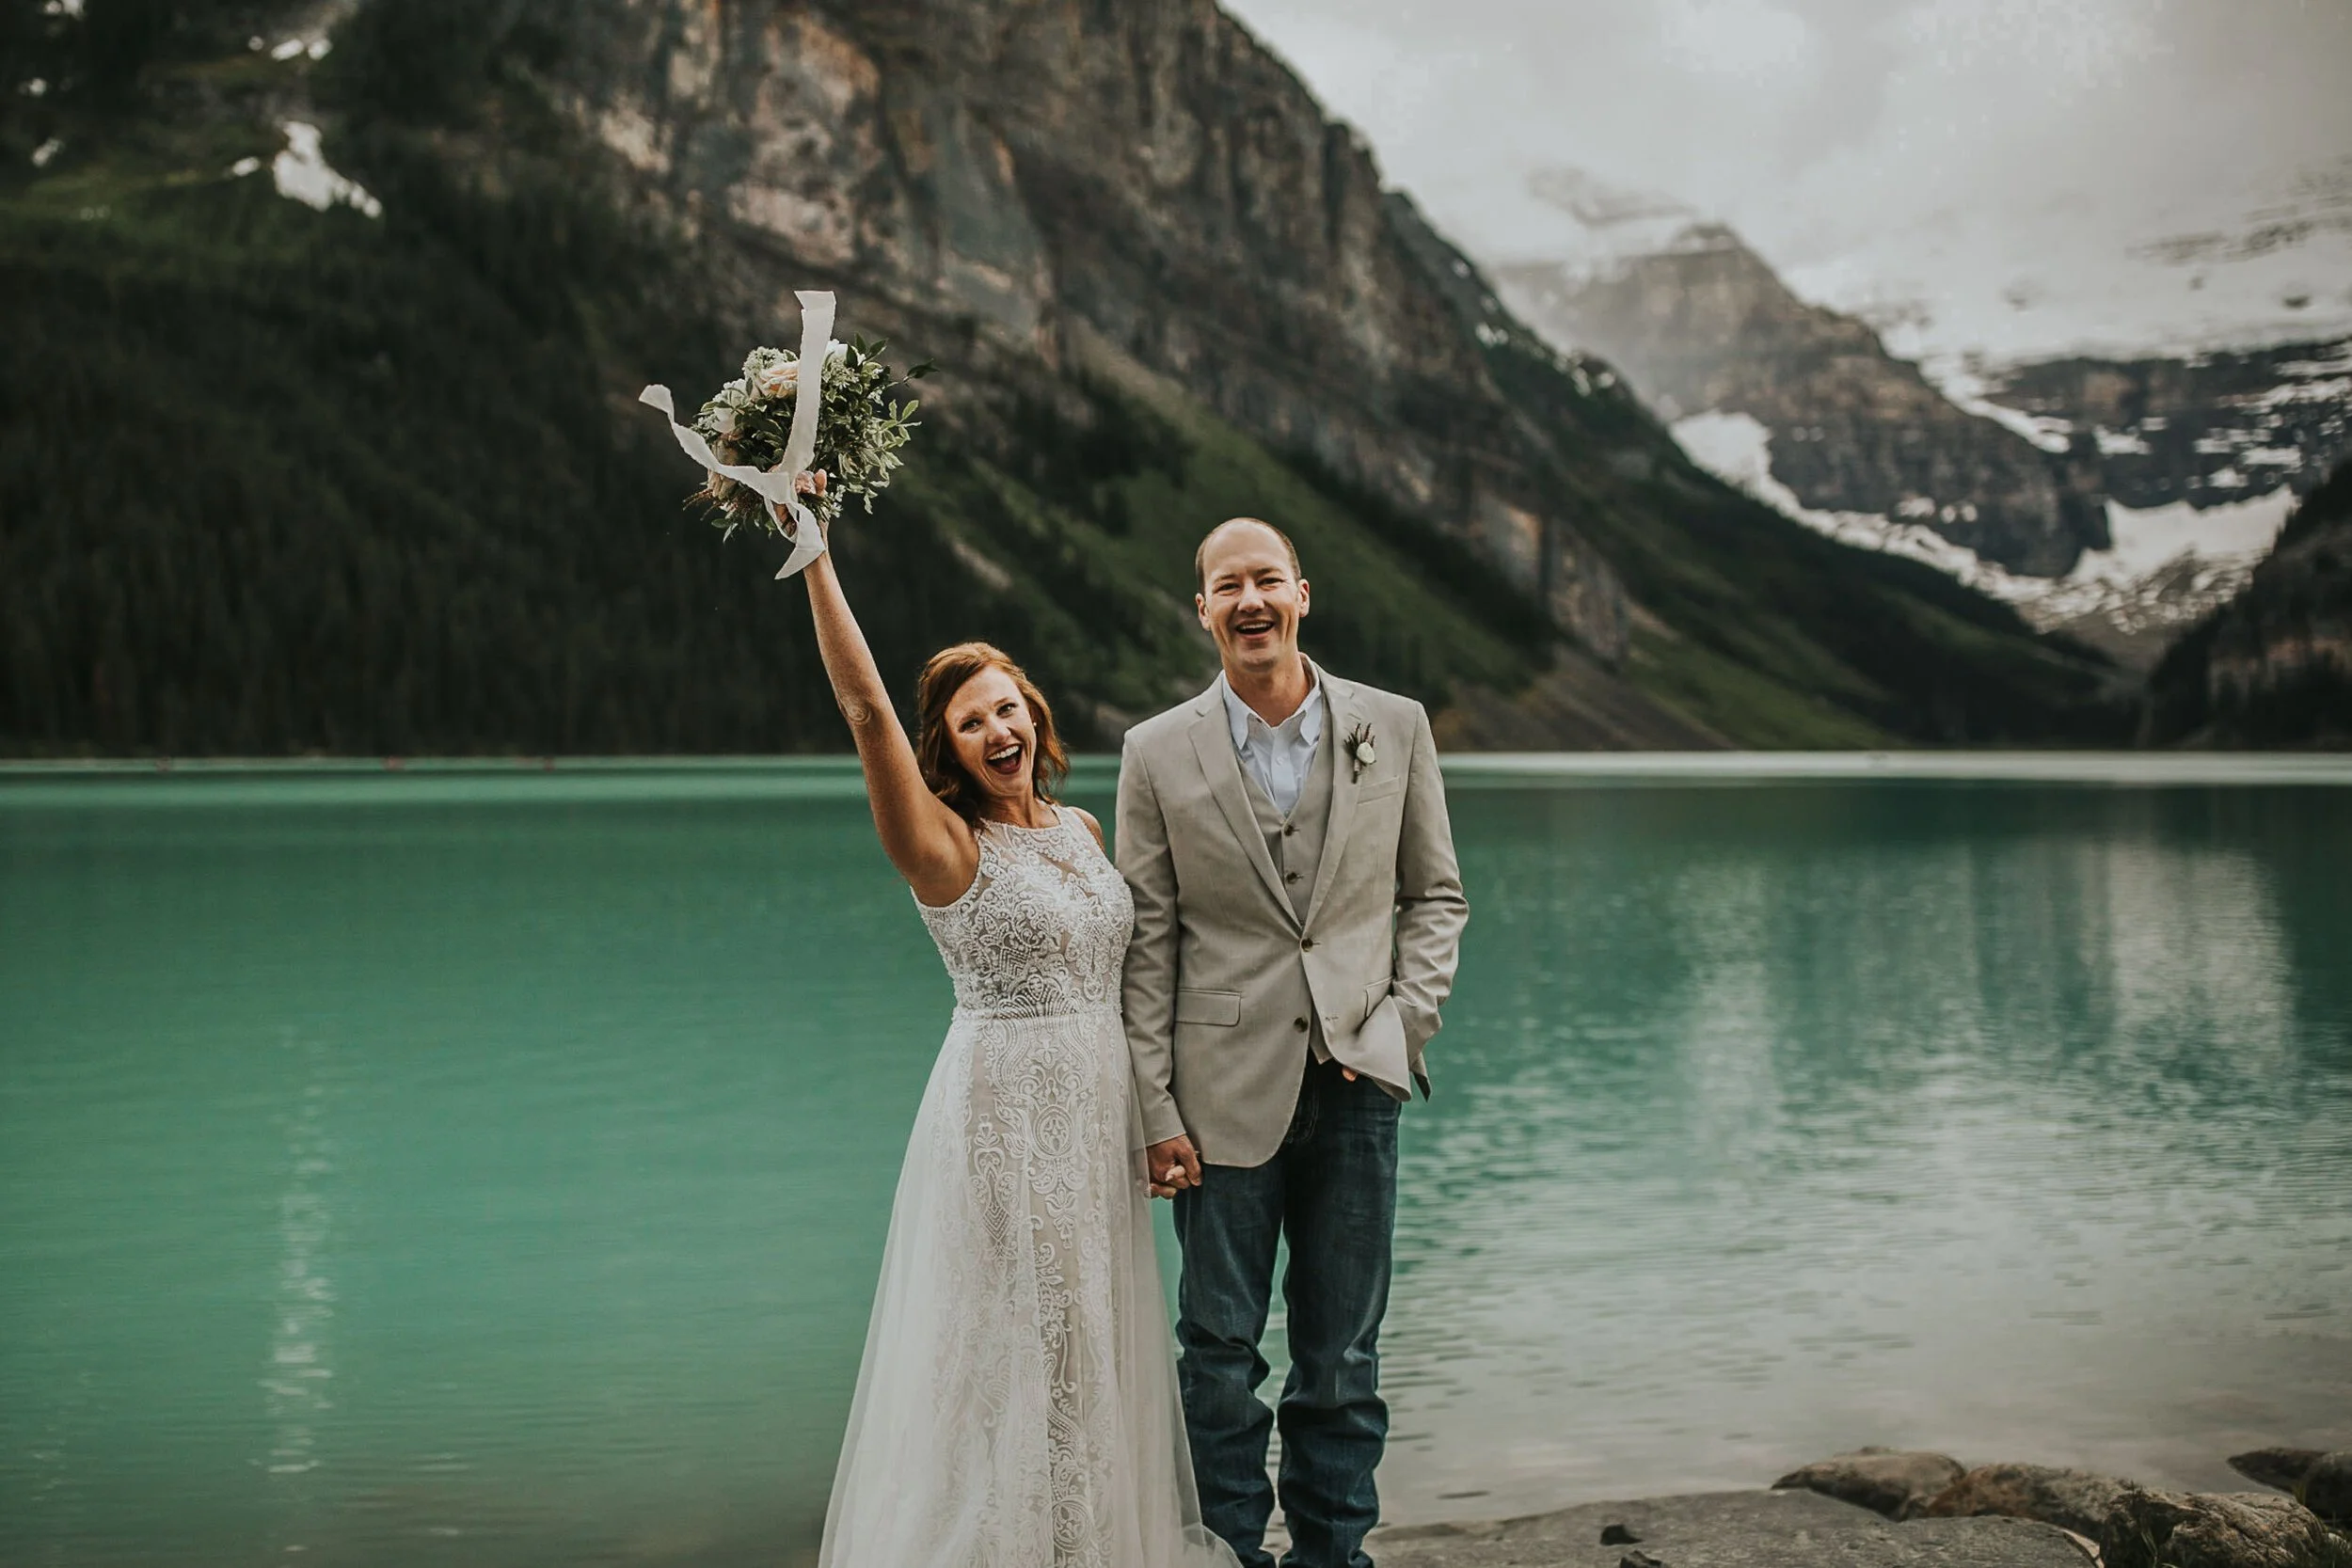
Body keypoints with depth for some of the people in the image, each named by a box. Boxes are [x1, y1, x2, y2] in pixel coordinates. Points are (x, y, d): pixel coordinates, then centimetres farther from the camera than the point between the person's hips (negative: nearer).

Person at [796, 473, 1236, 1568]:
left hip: (1100, 1109, 6)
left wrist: (1151, 1109, 15)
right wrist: (813, 550, -28)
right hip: (1008, 1106, -6)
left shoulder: (1080, 829, 8)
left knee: (1094, 1340, 15)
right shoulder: (945, 845, -11)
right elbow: (864, 705, -23)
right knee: (1018, 1341, 1)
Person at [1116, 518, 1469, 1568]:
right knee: (1219, 1350, 8)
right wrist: (1155, 1111, -4)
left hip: (1355, 1086, 2)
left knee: (1344, 1354, 12)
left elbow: (1435, 894, 10)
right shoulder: (1158, 753, -1)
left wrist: (1405, 1020, -4)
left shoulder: (1395, 728, 3)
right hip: (1226, 1089, -1)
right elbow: (1146, 943, -1)